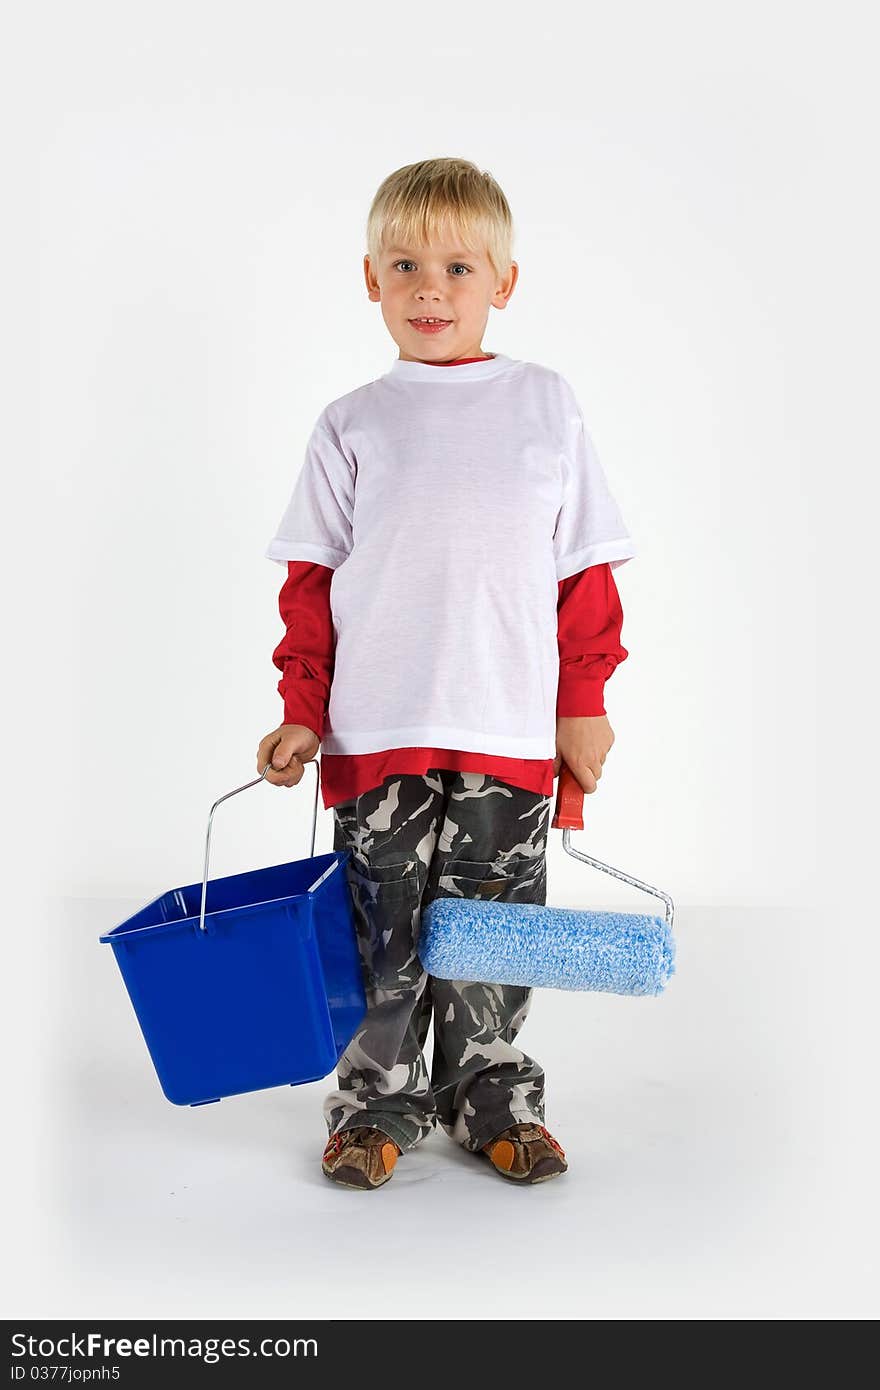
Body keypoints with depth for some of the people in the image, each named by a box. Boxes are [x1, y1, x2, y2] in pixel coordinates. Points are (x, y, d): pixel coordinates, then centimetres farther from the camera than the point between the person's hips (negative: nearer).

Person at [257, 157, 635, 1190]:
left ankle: (492, 1097, 27)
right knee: (382, 930, 7)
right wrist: (302, 711, 0)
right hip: (375, 730, 0)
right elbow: (311, 579, 6)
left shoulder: (545, 405, 6)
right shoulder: (353, 424, 6)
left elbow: (585, 569, 7)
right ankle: (378, 1103, 24)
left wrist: (582, 704, 4)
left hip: (509, 728, 0)